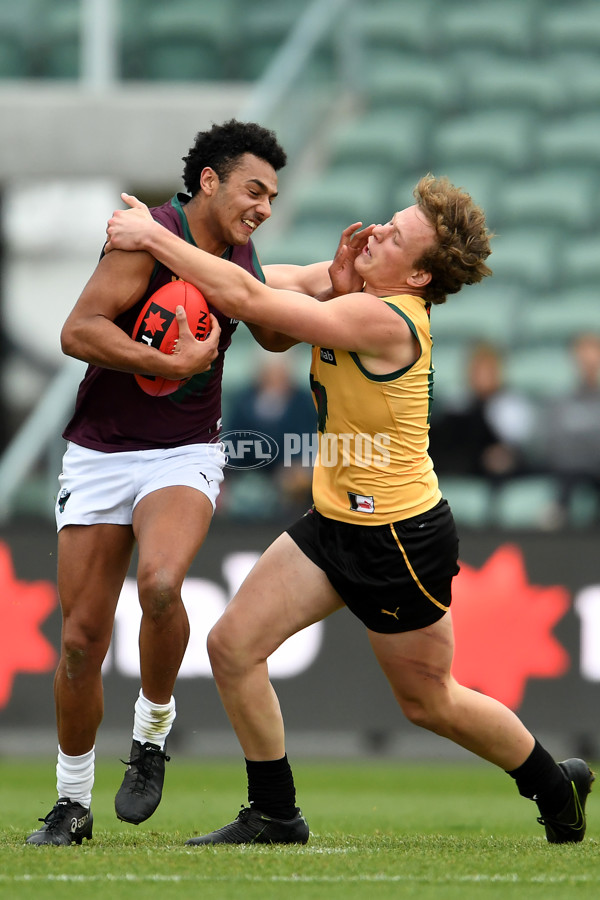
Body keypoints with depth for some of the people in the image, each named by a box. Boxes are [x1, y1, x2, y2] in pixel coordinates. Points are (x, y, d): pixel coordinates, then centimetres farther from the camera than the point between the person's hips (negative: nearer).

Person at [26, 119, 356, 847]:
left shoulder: (240, 258, 7)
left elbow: (275, 335, 24)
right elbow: (78, 331, -19)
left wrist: (335, 282, 8)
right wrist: (170, 363, -24)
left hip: (185, 455, 3)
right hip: (100, 454, -3)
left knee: (160, 582, -29)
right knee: (82, 636, -1)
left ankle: (152, 734, -6)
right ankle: (72, 803, 16)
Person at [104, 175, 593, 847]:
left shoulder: (385, 320, -28)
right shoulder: (365, 300, 0)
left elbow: (246, 298, -31)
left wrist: (151, 236, -24)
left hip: (402, 538, -9)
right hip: (335, 523, 9)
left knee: (429, 703, 9)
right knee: (233, 646, -1)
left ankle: (556, 787, 33)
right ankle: (275, 817, 12)